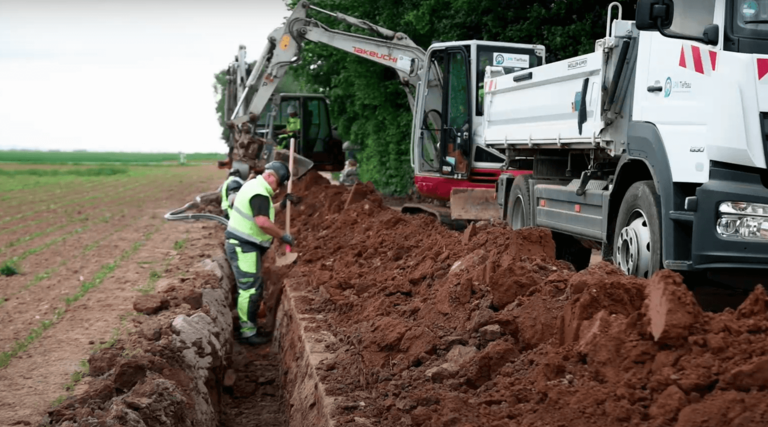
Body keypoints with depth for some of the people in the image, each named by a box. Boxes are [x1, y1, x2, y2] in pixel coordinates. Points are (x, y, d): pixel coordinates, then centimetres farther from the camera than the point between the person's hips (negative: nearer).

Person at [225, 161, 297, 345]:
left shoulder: (254, 185, 12)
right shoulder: (259, 193, -21)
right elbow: (263, 222, -34)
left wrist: (281, 205, 11)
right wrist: (284, 236, -24)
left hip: (242, 245, 11)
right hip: (243, 247, -11)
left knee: (255, 286, 19)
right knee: (250, 289, -9)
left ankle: (248, 323, 28)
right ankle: (248, 333, -4)